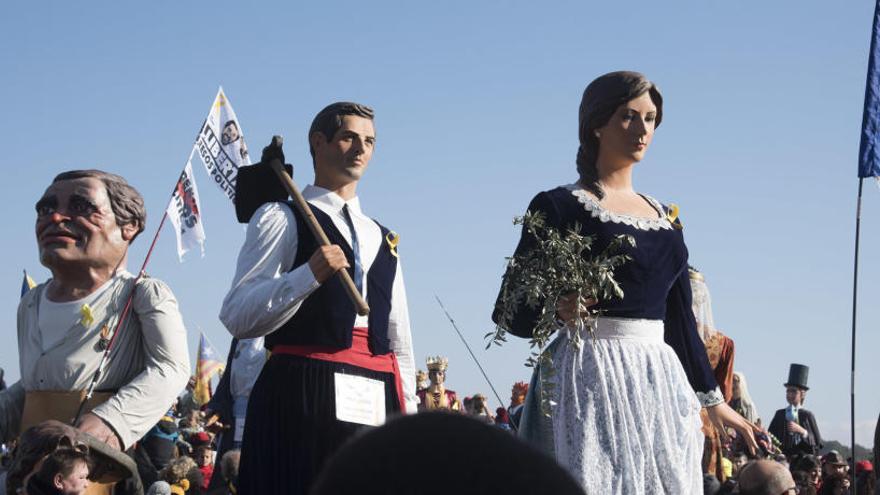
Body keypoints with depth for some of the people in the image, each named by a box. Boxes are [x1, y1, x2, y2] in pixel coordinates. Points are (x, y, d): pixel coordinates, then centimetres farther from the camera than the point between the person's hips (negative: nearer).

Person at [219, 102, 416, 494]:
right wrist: (309, 275, -19)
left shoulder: (383, 240, 24)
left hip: (378, 403, 5)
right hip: (303, 395, -5)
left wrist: (408, 414, 13)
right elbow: (237, 316, -6)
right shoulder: (280, 219, 6)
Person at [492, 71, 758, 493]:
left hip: (660, 382, 6)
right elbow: (510, 312, -4)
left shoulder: (663, 218, 17)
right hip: (590, 381, -6)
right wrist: (557, 311, -24)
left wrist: (712, 400, 21)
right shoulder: (559, 206, 0)